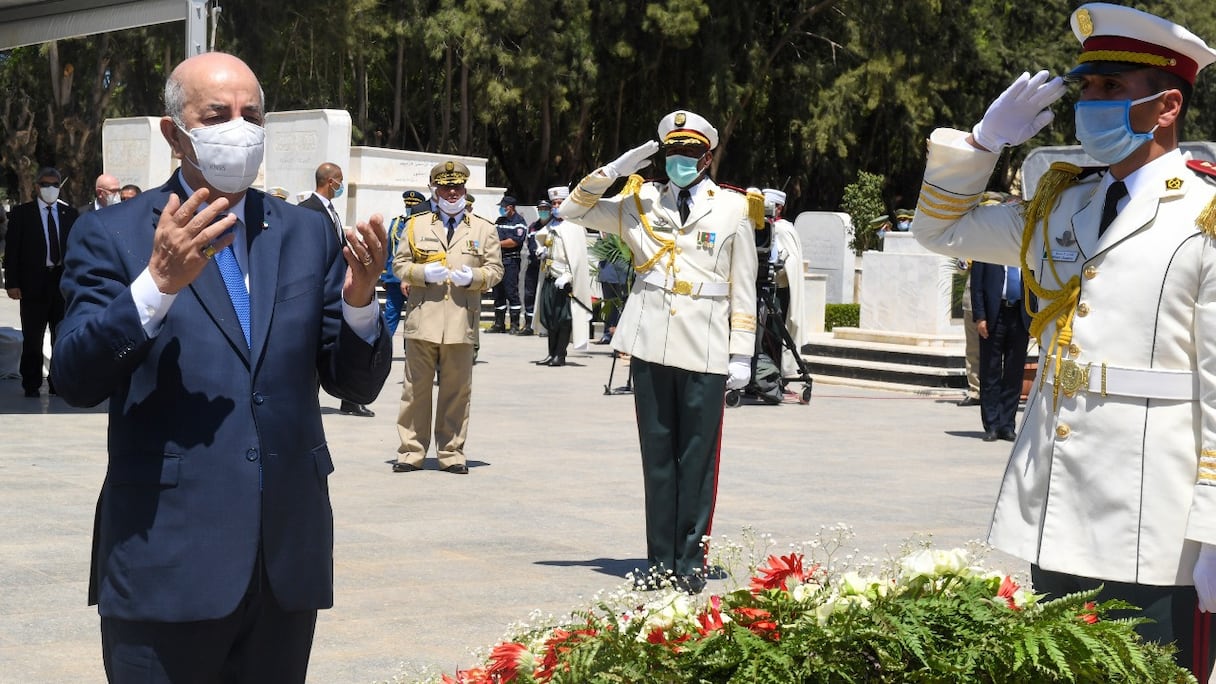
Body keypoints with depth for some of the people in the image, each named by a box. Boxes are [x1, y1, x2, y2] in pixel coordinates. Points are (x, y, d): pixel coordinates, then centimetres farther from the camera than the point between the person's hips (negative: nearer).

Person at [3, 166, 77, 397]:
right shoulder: (22, 213, 1)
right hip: (33, 283, -3)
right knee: (32, 338, 2)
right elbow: (12, 250, -2)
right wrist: (12, 283, -9)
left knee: (62, 336, 7)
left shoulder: (70, 214, 9)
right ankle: (31, 385, 10)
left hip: (63, 281, 3)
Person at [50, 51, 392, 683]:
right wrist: (159, 282, -23)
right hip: (166, 558, -3)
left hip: (288, 557, 4)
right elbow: (75, 382, -10)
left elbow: (359, 384, 7)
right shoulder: (111, 236, 1)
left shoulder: (308, 234, 10)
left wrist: (359, 299, -13)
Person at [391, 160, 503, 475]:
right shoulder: (416, 225, 12)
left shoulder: (484, 230, 12)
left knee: (457, 389, 4)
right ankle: (411, 452, 8)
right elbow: (400, 264, 11)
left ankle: (452, 453, 11)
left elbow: (495, 269, 9)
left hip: (461, 321, 0)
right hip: (422, 319, 0)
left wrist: (473, 277, -11)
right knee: (416, 387, 2)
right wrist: (423, 273, -9)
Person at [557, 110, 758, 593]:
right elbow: (573, 210, 15)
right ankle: (660, 560, 12)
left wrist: (742, 355, 0)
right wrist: (613, 170, 3)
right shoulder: (641, 201, 12)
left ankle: (691, 561, 7)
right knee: (657, 455, 6)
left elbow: (744, 290, 6)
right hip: (650, 346, 2)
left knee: (697, 458, -1)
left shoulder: (734, 209, 6)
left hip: (704, 353, -2)